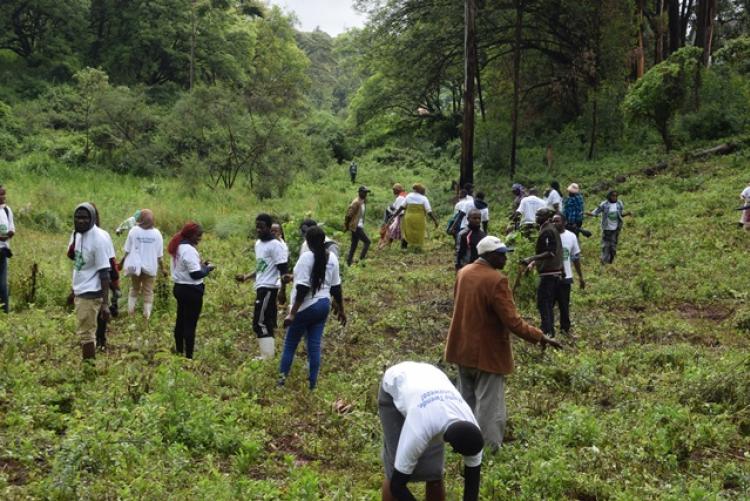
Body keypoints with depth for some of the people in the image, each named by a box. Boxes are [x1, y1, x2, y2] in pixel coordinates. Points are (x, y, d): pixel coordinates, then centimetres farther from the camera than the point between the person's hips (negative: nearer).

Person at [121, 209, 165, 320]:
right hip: (150, 267, 0)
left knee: (134, 289, 18)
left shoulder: (134, 231, -7)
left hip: (135, 266, 0)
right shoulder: (156, 233, -3)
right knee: (148, 292, 9)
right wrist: (162, 269, 11)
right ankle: (147, 315, 6)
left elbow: (127, 251, -3)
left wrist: (121, 263, 11)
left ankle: (130, 311, 10)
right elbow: (160, 255, -1)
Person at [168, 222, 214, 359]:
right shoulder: (189, 250, -20)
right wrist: (208, 268, -7)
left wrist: (200, 264, 7)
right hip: (191, 291, -10)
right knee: (190, 324, -5)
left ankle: (179, 352, 28)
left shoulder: (178, 248, 10)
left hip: (180, 287, 10)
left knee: (181, 321, 18)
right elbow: (196, 274, -23)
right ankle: (189, 356, -2)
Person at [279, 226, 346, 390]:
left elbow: (303, 289, -20)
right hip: (323, 305, 6)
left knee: (290, 345, 7)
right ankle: (312, 384, 12)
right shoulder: (332, 258, 3)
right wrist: (341, 310, 17)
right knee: (315, 346, 9)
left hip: (306, 307, -6)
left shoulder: (307, 257, -16)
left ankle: (281, 379, 10)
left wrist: (292, 313, -19)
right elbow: (336, 287, 8)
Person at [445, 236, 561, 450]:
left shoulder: (463, 273, 2)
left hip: (463, 349, 8)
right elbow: (513, 322, -24)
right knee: (488, 407, 3)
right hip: (487, 353, -8)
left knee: (466, 403, 20)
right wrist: (540, 337, -16)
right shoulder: (496, 280, -22)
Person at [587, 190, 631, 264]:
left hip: (615, 228, 3)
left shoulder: (619, 204, -4)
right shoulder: (604, 205, -13)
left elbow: (621, 214, 9)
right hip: (606, 228, -3)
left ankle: (611, 261, 25)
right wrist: (588, 213, -31)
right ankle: (604, 260, 15)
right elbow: (595, 213, -12)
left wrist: (627, 213, -10)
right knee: (606, 245, 2)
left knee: (613, 245, 9)